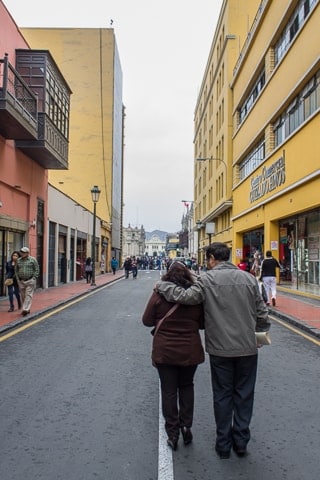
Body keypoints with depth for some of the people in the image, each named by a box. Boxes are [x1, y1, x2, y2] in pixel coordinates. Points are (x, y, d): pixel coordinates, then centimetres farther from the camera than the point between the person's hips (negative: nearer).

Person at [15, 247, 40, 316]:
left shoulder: (33, 260, -2)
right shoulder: (18, 260, 9)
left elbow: (37, 270, -2)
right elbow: (16, 270, 16)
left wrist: (34, 279, -8)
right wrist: (18, 279, 8)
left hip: (30, 281, -4)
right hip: (21, 281, 5)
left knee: (28, 295, -9)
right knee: (23, 296, 8)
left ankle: (26, 309, -13)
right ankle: (26, 309, 19)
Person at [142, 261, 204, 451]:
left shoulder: (159, 294, -11)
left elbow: (147, 321, -4)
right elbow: (202, 323, 1)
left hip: (164, 351, -1)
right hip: (190, 350, 1)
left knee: (169, 390, 11)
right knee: (186, 386, 23)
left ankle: (173, 434, 18)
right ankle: (186, 425, 18)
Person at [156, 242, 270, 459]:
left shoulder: (208, 279, -10)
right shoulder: (249, 278, 0)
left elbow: (185, 297, -21)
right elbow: (262, 314, 2)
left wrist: (162, 285, -6)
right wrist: (260, 330, 21)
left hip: (220, 349, -2)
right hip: (248, 348, 2)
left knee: (222, 396, 13)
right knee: (244, 395, 16)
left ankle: (224, 444, 25)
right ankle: (241, 441, 26)